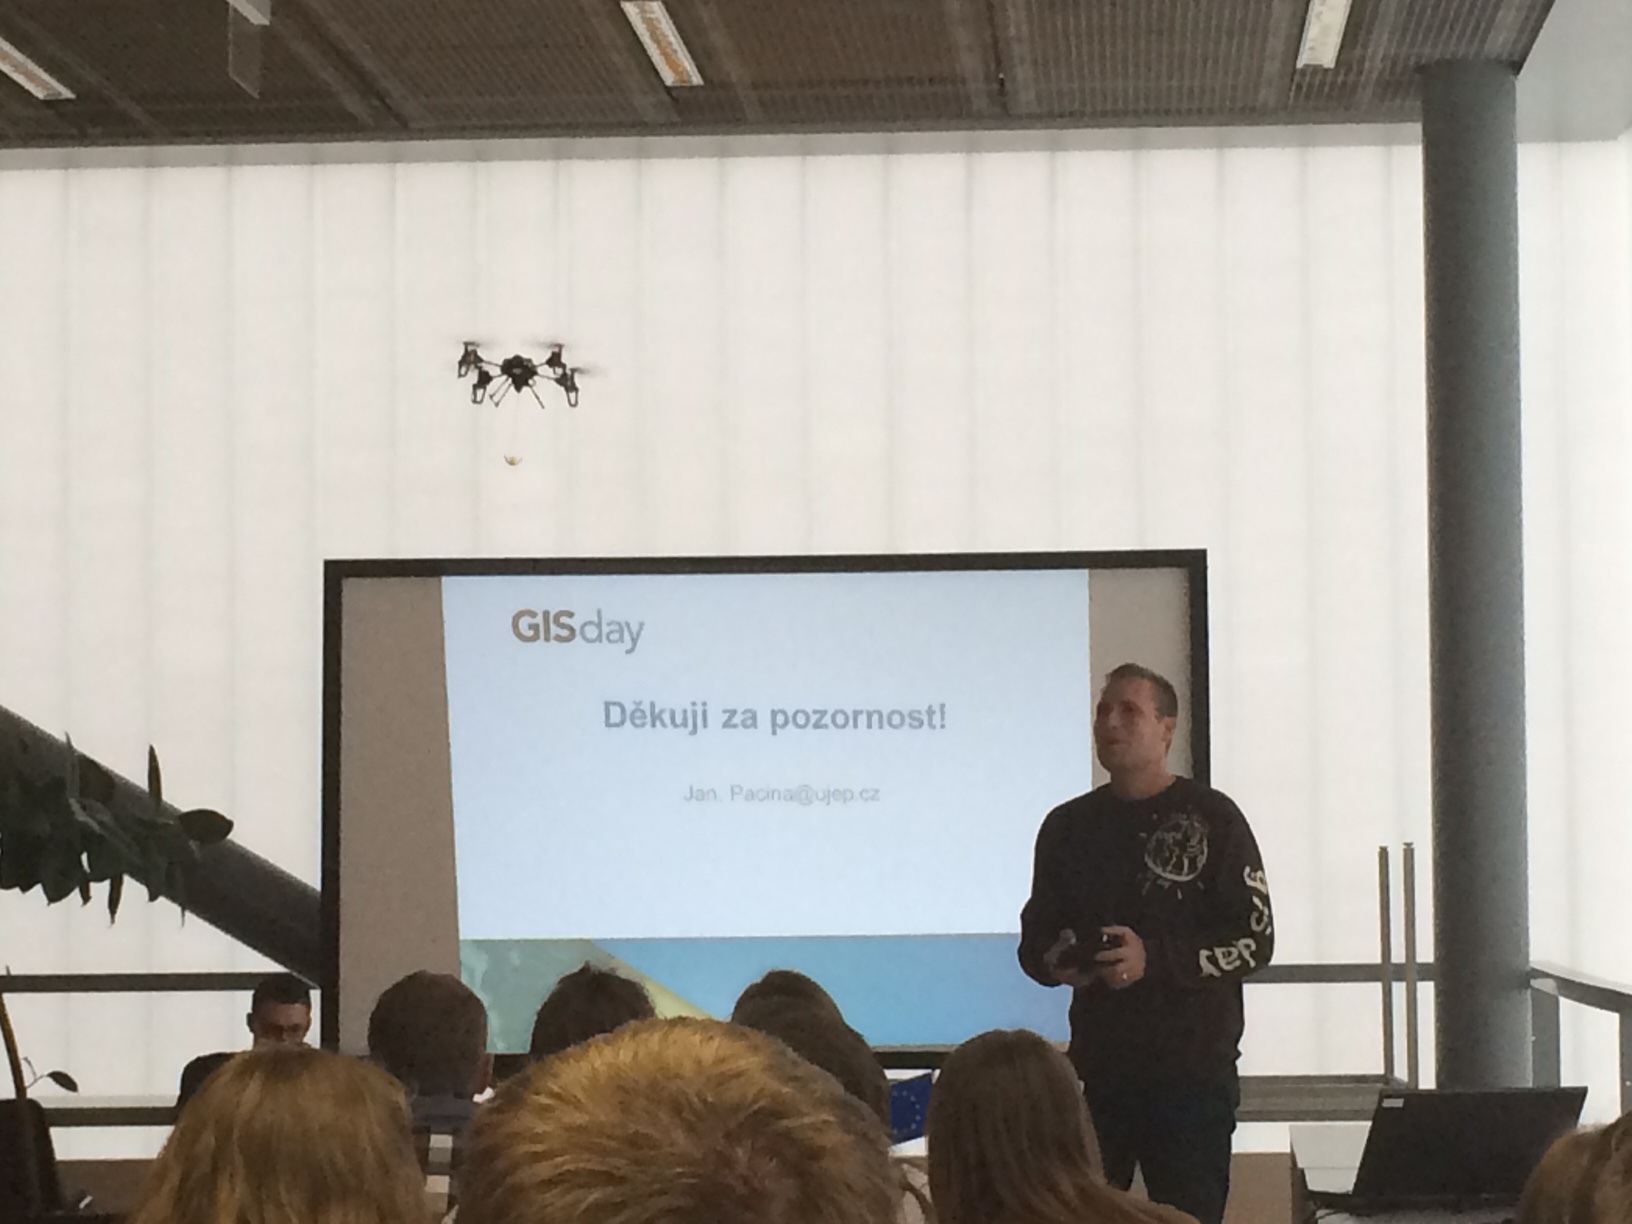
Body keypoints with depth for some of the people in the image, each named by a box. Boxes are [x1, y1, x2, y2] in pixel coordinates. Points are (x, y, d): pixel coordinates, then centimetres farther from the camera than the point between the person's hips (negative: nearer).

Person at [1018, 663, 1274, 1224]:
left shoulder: (1211, 818, -1)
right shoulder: (1069, 825, 12)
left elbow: (1255, 940, -6)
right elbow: (1034, 937, 19)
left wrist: (1153, 958, -17)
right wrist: (1057, 961, -5)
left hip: (1192, 1070, -3)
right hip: (1097, 1068, 4)